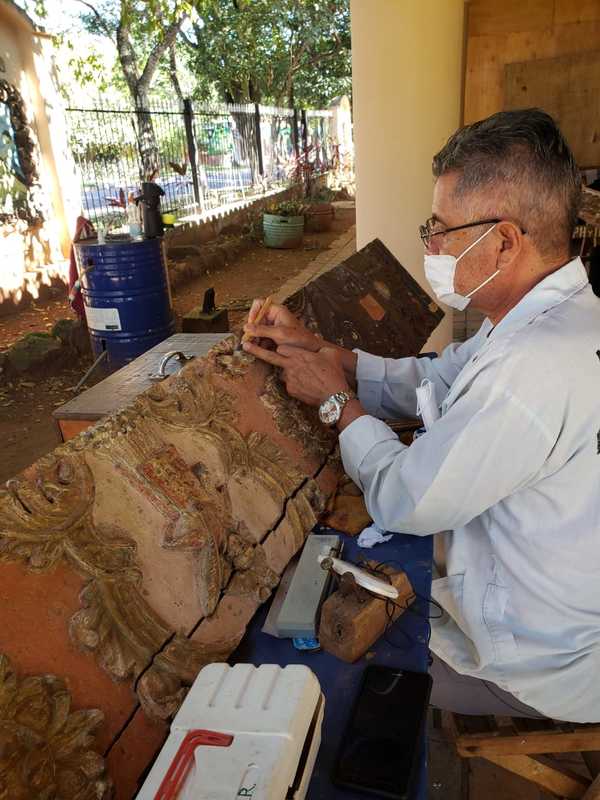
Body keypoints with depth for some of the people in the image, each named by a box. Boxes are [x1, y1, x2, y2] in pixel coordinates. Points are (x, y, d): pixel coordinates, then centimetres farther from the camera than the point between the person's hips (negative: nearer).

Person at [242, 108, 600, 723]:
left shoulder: (535, 371, -37)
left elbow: (401, 502, -27)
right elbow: (430, 381, 6)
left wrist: (337, 400, -11)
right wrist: (314, 349, -1)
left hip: (537, 672, -8)